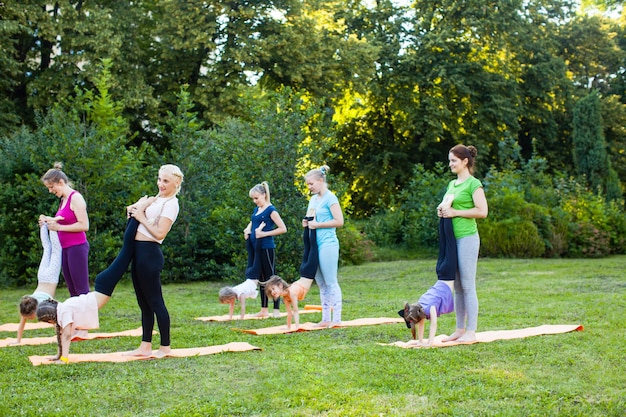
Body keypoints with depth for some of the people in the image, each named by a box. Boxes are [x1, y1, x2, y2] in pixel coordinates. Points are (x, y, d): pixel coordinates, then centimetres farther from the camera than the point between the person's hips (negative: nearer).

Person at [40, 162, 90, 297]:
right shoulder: (63, 200, 13)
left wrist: (59, 227, -18)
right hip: (66, 249, 9)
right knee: (72, 290, 12)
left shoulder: (75, 197, -11)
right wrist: (50, 220, 7)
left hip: (77, 248, -9)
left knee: (81, 290, -6)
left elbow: (84, 225, -18)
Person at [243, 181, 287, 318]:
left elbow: (283, 228, -15)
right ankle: (264, 310, 17)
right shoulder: (256, 209, 13)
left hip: (266, 247, -8)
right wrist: (247, 230, 5)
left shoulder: (271, 210, -10)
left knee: (271, 277, -3)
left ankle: (276, 310, 3)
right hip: (255, 247, 8)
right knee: (260, 278, 11)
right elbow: (251, 224, 28)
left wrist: (265, 233, -18)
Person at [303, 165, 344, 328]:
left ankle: (337, 319, 0)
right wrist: (306, 223, 5)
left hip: (328, 244, -8)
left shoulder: (330, 198, -8)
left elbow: (339, 221, -14)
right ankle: (326, 319, 16)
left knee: (331, 282, -5)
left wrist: (317, 224, -14)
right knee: (321, 283, 10)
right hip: (315, 244, 8)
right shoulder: (313, 199, 16)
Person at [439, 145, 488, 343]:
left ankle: (471, 332, 1)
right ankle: (460, 329, 17)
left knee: (467, 286, -5)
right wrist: (442, 211, 6)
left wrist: (455, 212, -16)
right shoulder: (452, 184, 16)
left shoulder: (473, 184, -8)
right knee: (457, 286, 10)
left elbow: (482, 211, -16)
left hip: (467, 238, -8)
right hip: (452, 237, 8)